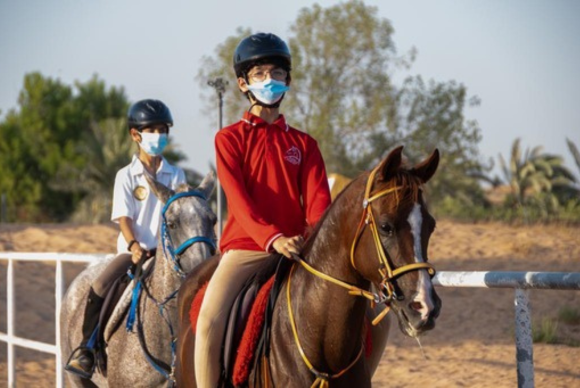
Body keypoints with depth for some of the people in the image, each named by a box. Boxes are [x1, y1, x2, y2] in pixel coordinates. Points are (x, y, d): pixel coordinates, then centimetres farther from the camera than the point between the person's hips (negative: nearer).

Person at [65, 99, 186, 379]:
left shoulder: (176, 175, 9)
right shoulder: (126, 176, 3)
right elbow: (124, 217, -6)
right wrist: (133, 245, -23)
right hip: (133, 249, -1)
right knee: (100, 288, -22)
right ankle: (85, 348, -10)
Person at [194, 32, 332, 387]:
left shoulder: (304, 144, 15)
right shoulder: (230, 139, 6)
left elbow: (317, 197, 1)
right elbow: (238, 198, -8)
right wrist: (272, 238, -25)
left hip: (297, 249, 3)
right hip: (245, 247, -3)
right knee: (210, 320, -24)